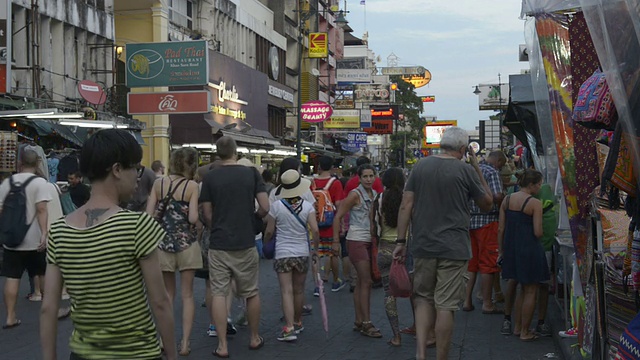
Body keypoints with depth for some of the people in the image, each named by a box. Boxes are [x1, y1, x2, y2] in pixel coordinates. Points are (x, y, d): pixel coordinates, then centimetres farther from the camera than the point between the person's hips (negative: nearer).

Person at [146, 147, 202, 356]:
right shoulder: (192, 186, -9)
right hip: (186, 243, -2)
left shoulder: (159, 183, 0)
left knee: (167, 294, 16)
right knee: (187, 295, 7)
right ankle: (185, 342, 6)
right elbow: (193, 218, -17)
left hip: (164, 243, 3)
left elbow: (149, 215, -3)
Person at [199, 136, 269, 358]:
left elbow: (207, 215, 2)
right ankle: (254, 338, 26)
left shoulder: (209, 178, -2)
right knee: (251, 293, 14)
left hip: (219, 244, -1)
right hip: (245, 243, 1)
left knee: (219, 293, 3)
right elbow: (265, 208, -4)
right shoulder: (252, 173, -1)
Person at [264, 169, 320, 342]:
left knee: (286, 291, -4)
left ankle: (289, 327, -14)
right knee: (299, 290, 16)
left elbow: (269, 231, -3)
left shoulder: (276, 206, -8)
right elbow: (315, 230, -11)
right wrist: (316, 249, 4)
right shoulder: (307, 206, -5)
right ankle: (297, 323, 32)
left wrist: (265, 244, 17)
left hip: (282, 254, -2)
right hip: (302, 253, 2)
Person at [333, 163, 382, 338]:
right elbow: (338, 217, -11)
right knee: (366, 282, -9)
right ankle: (366, 323, -4)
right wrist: (336, 241, -13)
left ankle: (359, 321, 17)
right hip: (357, 241, -7)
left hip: (370, 241, 7)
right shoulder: (355, 194, -10)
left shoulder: (375, 195, 11)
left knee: (361, 282, 11)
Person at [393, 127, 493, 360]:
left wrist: (401, 241, 7)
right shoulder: (466, 171, -5)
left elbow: (405, 206, 2)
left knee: (423, 299, 16)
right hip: (454, 248, -3)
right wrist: (477, 168, 10)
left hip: (423, 246, 3)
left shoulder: (421, 166, 5)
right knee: (445, 306, 2)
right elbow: (487, 204, 8)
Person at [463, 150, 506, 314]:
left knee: (471, 263, 12)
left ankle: (467, 301, 14)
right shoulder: (492, 172, -8)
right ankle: (487, 304, 2)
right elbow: (497, 196, -20)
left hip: (470, 220, 7)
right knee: (488, 263, -1)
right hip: (487, 220, -7)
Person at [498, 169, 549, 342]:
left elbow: (501, 229, 5)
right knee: (530, 291, 5)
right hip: (529, 249, -6)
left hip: (511, 248, 6)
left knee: (522, 288, 20)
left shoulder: (507, 200, 4)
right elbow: (538, 232, -16)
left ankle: (518, 327, 25)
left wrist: (502, 251, 13)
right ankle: (525, 332, 10)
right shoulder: (535, 203, -12)